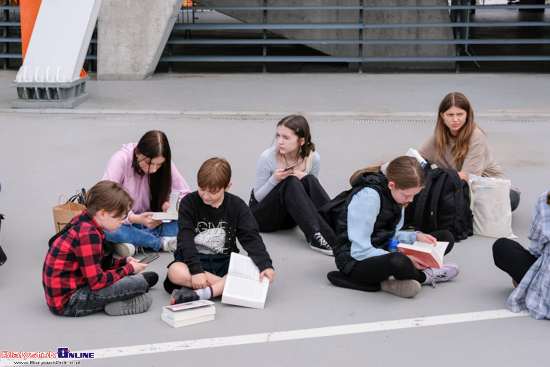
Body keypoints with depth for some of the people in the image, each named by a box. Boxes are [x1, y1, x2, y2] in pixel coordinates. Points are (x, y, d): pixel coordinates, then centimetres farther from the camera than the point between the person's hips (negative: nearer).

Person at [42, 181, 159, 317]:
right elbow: (96, 282, -21)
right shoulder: (88, 235, -22)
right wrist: (129, 268, -7)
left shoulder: (81, 223, 8)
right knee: (137, 283, -14)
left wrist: (124, 261, 13)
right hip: (67, 304, -10)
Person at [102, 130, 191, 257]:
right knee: (108, 228, -40)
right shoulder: (120, 160, -22)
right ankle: (162, 243, -24)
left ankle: (131, 241, -24)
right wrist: (136, 219, -44)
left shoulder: (165, 164, -10)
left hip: (148, 221, 4)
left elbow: (184, 193, -1)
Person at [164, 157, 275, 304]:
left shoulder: (237, 206, 1)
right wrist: (196, 270, -26)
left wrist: (265, 265, -22)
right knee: (175, 272, -35)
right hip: (195, 259, -1)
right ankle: (228, 285, -27)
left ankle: (201, 293, -35)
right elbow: (186, 240, -12)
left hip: (224, 262, 1)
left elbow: (251, 238, -5)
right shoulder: (189, 202, -4)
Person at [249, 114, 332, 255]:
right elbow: (258, 197, -10)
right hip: (261, 215, -3)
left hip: (288, 219, 3)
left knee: (310, 180, -25)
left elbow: (311, 189, 3)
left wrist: (304, 179, -19)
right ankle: (315, 236, -45)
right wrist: (274, 180, -30)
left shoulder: (313, 158, -10)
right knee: (291, 182, -32)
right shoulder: (268, 157, -18)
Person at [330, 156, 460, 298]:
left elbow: (391, 235, 11)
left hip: (384, 252, 9)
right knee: (398, 261, -42)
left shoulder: (397, 193, 2)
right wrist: (406, 260, -25)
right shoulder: (368, 198, -23)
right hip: (356, 260, -9)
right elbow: (360, 250, -24)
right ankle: (424, 276, -6)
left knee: (446, 238, 2)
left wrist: (416, 236, -8)